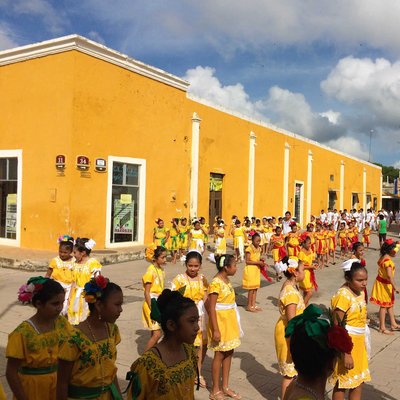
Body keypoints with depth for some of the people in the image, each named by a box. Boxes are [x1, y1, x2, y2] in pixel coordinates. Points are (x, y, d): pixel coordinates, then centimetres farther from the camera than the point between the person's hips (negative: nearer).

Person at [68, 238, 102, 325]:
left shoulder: (93, 263, -12)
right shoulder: (76, 263, 7)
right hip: (76, 296, 6)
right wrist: (71, 296, 11)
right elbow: (74, 281, 12)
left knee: (86, 319, -4)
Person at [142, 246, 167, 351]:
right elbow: (147, 293, -17)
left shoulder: (161, 270, 8)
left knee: (154, 333, 12)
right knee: (157, 334, -10)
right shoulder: (151, 271, -16)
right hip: (151, 304, -8)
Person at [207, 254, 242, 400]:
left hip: (230, 321, 8)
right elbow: (211, 308, -20)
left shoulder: (226, 280, 6)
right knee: (220, 355, 2)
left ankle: (225, 387, 25)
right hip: (220, 321, -8)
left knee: (229, 353, 13)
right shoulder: (216, 283, -20)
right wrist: (215, 329, -21)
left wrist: (233, 322, 16)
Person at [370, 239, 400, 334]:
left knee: (390, 304, 20)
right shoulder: (388, 260, -26)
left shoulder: (383, 257, 3)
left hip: (382, 282, 10)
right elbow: (389, 275, -32)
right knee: (384, 306, 1)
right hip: (384, 284, -10)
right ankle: (382, 328, 10)